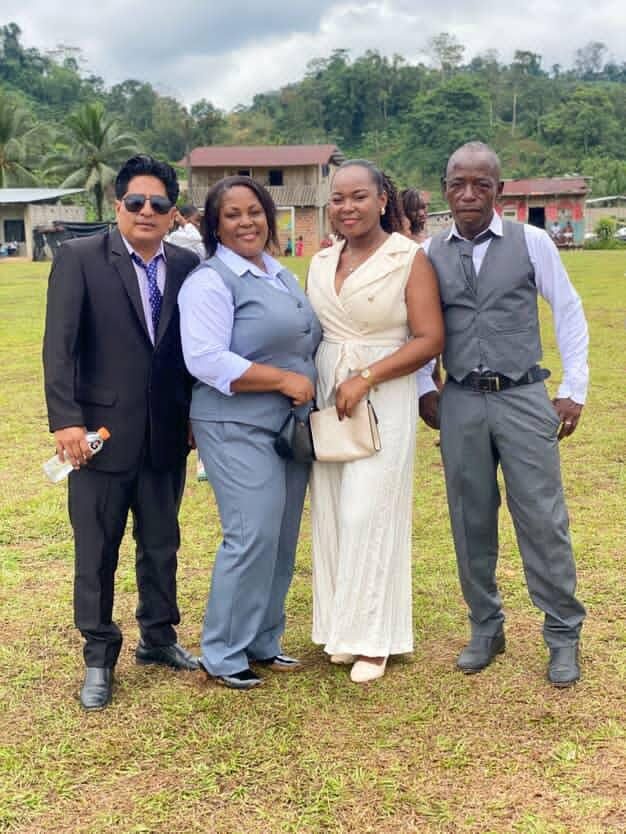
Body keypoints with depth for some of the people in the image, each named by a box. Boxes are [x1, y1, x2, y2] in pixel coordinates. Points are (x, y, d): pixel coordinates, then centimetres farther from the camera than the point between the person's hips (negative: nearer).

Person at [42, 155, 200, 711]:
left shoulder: (188, 267, 3)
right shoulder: (79, 258, -6)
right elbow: (59, 345, -12)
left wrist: (198, 416, 6)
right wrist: (65, 419, -19)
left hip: (166, 434, 3)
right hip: (102, 431, -3)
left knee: (161, 544, 16)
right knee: (97, 551, 7)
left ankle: (159, 637, 35)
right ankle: (99, 659, 22)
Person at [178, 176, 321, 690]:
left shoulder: (281, 276, 16)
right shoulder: (210, 281, -10)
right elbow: (207, 361, -20)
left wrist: (309, 389, 9)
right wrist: (285, 380, -18)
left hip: (290, 425, 8)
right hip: (238, 428, -8)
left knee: (283, 539, 10)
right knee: (253, 538, -10)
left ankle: (264, 641, 23)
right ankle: (223, 655, 4)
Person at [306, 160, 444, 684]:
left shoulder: (409, 259, -6)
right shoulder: (322, 263, 10)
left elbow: (430, 339, -11)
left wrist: (366, 379, -17)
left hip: (384, 400, -5)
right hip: (326, 400, 5)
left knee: (367, 515, -5)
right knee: (331, 516, 6)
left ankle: (372, 638, 8)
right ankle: (341, 627, 19)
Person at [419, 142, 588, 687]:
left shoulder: (531, 242, -1)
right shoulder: (430, 253, 5)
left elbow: (568, 312, 3)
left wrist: (574, 389, 0)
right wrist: (424, 388, 4)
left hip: (523, 398, -2)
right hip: (460, 402, 3)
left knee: (543, 520, 0)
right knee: (471, 522, 9)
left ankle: (563, 634, 15)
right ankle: (485, 628, 25)